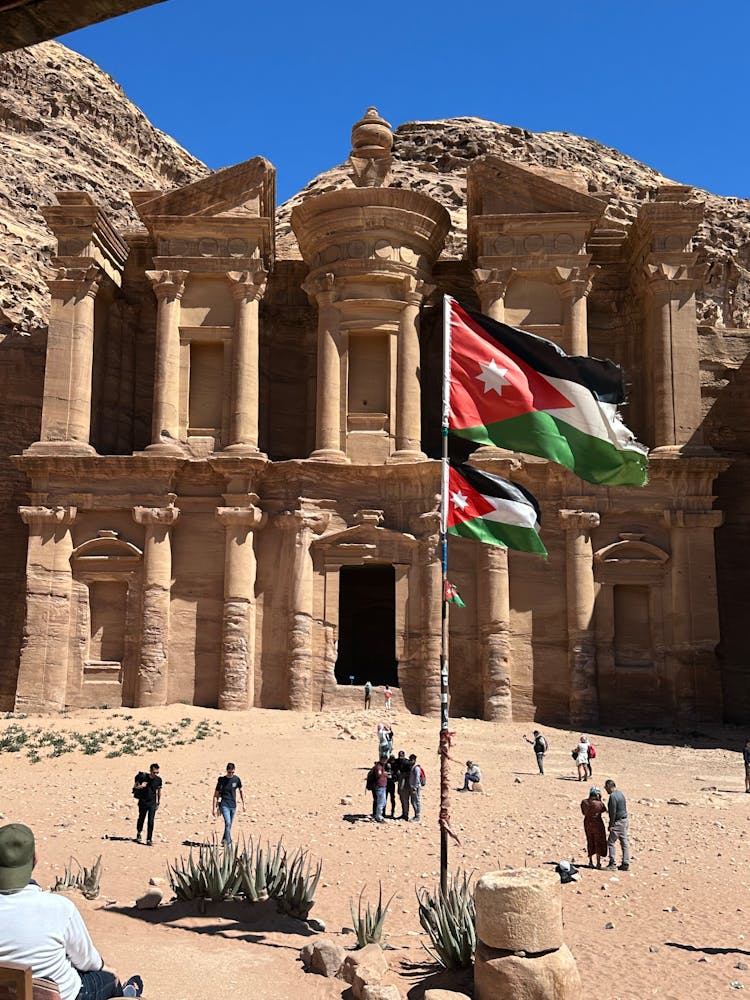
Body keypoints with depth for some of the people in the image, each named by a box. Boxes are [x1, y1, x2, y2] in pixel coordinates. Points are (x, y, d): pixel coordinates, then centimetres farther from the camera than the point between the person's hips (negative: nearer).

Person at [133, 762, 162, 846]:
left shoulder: (158, 780, -5)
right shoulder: (143, 777, -13)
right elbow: (135, 787, -4)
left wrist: (159, 801, 13)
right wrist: (140, 786, -25)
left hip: (152, 803, 1)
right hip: (143, 802, 0)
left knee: (151, 822, -7)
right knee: (141, 819, 14)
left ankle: (149, 839, -3)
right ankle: (139, 833, 41)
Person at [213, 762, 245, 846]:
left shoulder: (236, 779, -2)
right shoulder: (222, 780, -10)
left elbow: (241, 791, 12)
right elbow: (216, 794, -4)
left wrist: (243, 804, 14)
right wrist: (214, 808, -6)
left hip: (233, 805, 4)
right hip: (224, 805, -4)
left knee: (229, 824, 14)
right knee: (227, 823, -17)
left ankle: (224, 839, 36)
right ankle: (228, 843, -13)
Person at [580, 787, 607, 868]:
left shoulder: (584, 802, -8)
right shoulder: (600, 803, -19)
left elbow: (584, 813, 4)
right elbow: (605, 810, 2)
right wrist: (600, 800, 1)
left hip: (587, 824, 4)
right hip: (597, 824, -4)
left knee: (590, 842, 17)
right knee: (598, 843, 10)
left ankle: (590, 862, 22)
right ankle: (598, 863, 14)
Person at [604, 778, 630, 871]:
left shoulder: (613, 796, -19)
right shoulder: (620, 793, 10)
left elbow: (613, 812, -21)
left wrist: (611, 825, -15)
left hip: (618, 822, -9)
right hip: (624, 820, 9)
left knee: (611, 842, 1)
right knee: (624, 842, 10)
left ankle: (612, 863, 4)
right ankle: (626, 864, 12)